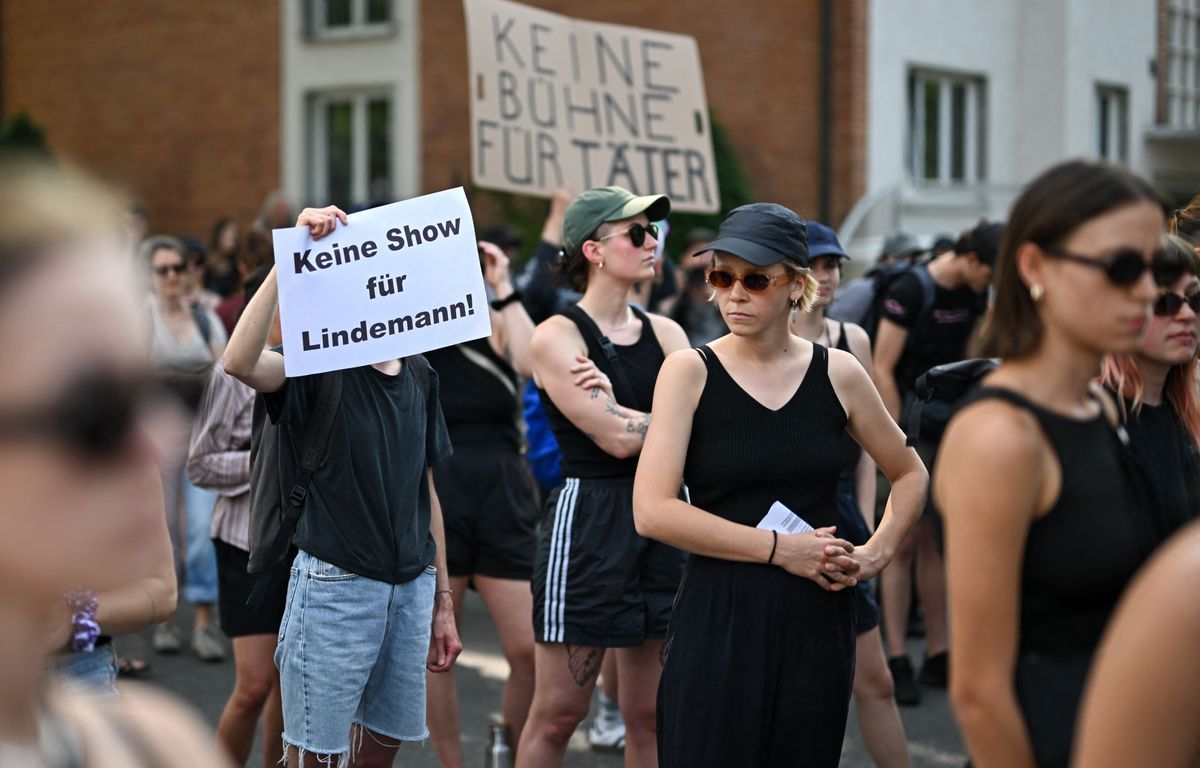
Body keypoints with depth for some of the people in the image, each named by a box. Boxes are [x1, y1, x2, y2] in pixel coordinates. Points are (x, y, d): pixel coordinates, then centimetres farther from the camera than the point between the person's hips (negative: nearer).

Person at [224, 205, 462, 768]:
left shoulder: (419, 377, 9)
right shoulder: (318, 369, -9)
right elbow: (240, 362, -31)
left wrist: (442, 602, 15)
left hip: (412, 587, 6)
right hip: (337, 585, -6)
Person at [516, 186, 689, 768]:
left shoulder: (664, 333, 10)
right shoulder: (557, 336, -6)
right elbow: (615, 439, -15)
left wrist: (621, 411, -16)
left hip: (663, 520, 5)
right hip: (586, 521, -5)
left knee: (650, 714, 9)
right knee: (558, 712, 0)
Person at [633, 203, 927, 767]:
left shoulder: (837, 373, 5)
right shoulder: (690, 371, -3)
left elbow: (910, 474, 20)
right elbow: (652, 511, -13)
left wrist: (876, 553, 4)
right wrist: (779, 548, -12)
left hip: (818, 620, 3)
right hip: (718, 620, -2)